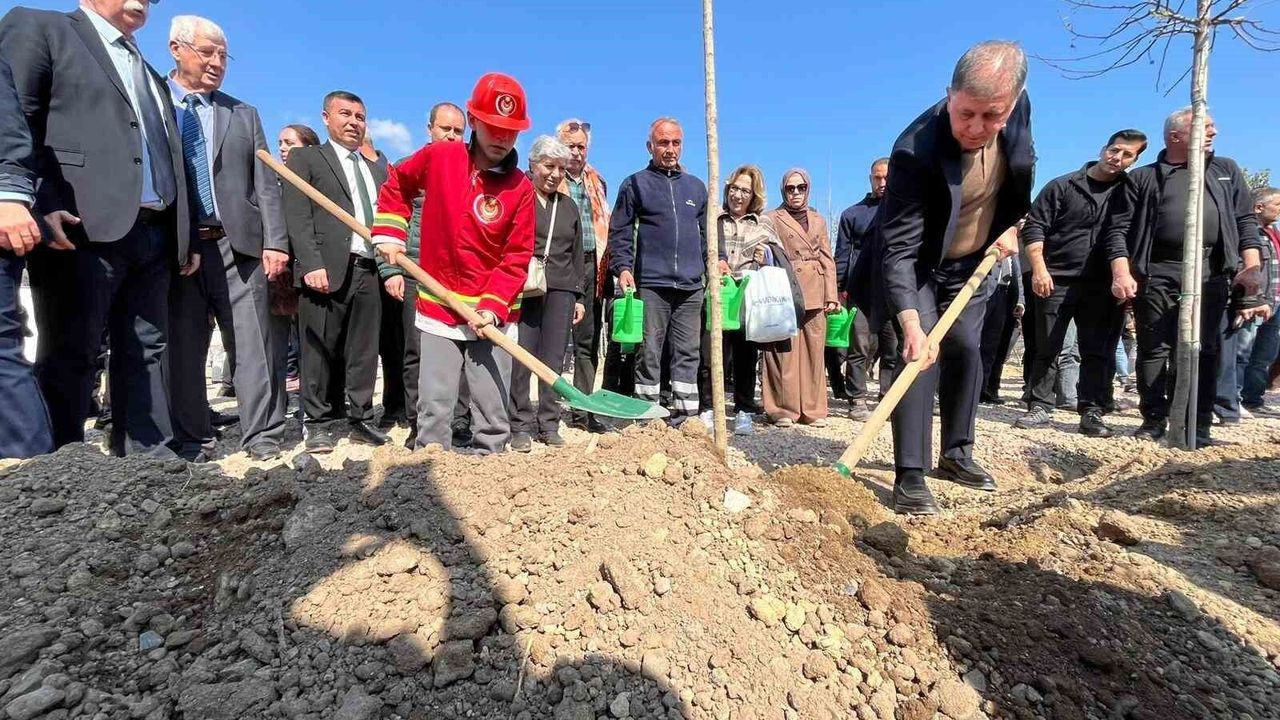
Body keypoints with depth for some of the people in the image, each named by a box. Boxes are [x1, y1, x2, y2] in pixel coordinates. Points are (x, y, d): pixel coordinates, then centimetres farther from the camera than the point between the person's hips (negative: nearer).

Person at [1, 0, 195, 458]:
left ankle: (147, 454, 10)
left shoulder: (150, 75, 27)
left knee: (147, 351, 5)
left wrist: (185, 237, 15)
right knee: (70, 353, -2)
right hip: (84, 228, -6)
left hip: (154, 234, 6)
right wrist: (39, 204, -18)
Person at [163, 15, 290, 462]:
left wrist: (275, 241, -4)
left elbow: (266, 185, 8)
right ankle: (192, 440, 15)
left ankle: (262, 437, 4)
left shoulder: (244, 114, 17)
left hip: (238, 244, 1)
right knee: (183, 347, 4)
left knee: (256, 344, -3)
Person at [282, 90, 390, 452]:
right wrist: (312, 264, -15)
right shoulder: (305, 158, 10)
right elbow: (297, 217, -2)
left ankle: (361, 420, 12)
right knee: (321, 351, 0)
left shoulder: (377, 170, 24)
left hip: (369, 271, 4)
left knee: (364, 352, 5)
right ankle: (318, 423, 10)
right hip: (327, 270, -4)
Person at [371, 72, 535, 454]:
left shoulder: (521, 187, -6)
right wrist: (390, 233, 5)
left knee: (493, 410, 5)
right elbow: (395, 185, 17)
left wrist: (493, 306, -16)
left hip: (493, 315, -1)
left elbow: (517, 257, -7)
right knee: (434, 406, 6)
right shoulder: (437, 157, -1)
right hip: (438, 308, 1)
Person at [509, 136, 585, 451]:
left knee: (553, 360, 3)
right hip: (522, 289, -3)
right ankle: (521, 425, 6)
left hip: (561, 291, 4)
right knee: (520, 359, -4)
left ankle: (549, 425, 11)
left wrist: (579, 296, 15)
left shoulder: (569, 206, 18)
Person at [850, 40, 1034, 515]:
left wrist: (1012, 226, 0)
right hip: (917, 267, -6)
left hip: (972, 263, 6)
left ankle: (957, 453, 26)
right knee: (922, 354, -18)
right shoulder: (916, 150, -33)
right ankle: (910, 476, -12)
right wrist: (911, 324, -46)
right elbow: (898, 248, -37)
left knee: (965, 349, 9)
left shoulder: (1018, 107, -13)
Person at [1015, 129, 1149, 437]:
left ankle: (1092, 412, 8)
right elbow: (1034, 227, -3)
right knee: (1047, 349, 2)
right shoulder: (1062, 186, 2)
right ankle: (1039, 407, 11)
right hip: (1056, 281, -2)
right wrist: (1039, 269, -13)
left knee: (1098, 352, 2)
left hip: (1101, 286, 3)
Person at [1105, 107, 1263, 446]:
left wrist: (1252, 265, 2)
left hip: (1210, 274, 3)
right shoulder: (1142, 178, 8)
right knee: (1153, 349, 0)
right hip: (1157, 274, -2)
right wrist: (1121, 273, -12)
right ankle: (1154, 419, 9)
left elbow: (1245, 220, 15)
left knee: (1205, 351, 2)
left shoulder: (1226, 170, 19)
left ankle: (1198, 425, 8)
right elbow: (1119, 229, 1)